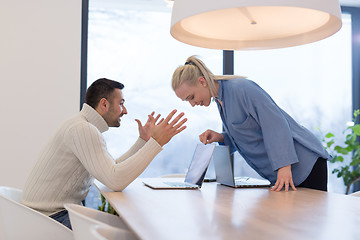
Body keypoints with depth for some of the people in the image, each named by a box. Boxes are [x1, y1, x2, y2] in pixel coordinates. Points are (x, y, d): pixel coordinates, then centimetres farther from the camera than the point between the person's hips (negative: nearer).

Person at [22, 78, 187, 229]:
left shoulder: (86, 128, 13)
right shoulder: (82, 129, -21)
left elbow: (114, 168, 15)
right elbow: (116, 180, -29)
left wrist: (143, 140, 14)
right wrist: (156, 142, -25)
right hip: (49, 217, -10)